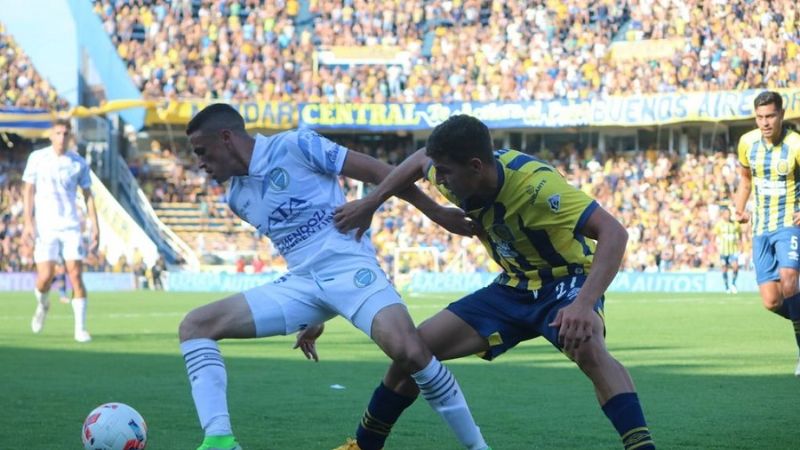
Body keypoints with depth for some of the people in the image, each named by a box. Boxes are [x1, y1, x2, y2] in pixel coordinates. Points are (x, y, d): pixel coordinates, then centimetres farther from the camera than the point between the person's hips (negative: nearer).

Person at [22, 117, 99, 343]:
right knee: (45, 278, -9)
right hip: (45, 228, -1)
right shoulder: (37, 158, 2)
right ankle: (42, 304, 27)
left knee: (76, 275, -9)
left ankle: (80, 328, -6)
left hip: (71, 227, 1)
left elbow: (88, 196, 9)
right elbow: (28, 191, 3)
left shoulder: (78, 163, 5)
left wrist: (95, 227, 3)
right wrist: (28, 222, -7)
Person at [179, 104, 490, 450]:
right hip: (302, 283, 7)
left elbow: (377, 172, -3)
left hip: (349, 265, -7)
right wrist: (314, 317, 29)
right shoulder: (237, 198, 17)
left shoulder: (295, 146, -4)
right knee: (195, 326, -6)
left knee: (408, 351, -31)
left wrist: (436, 212, -2)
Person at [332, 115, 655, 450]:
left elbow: (613, 233, -39)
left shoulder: (535, 184, -34)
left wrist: (584, 304, -51)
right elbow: (420, 159, 14)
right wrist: (371, 203, 9)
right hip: (514, 287, 7)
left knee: (587, 349, -40)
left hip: (565, 282, -7)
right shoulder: (455, 177, -12)